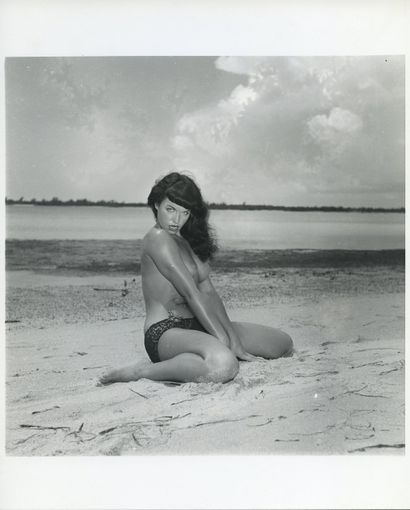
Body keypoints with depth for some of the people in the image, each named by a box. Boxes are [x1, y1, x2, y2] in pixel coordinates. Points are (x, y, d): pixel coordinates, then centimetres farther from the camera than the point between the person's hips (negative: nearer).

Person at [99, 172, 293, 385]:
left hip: (196, 325, 9)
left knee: (284, 343, 10)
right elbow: (191, 294, -16)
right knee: (223, 365, -41)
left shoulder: (187, 240, 16)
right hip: (166, 332, -9)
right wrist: (224, 341, -16)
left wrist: (233, 339, -3)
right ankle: (143, 371, -19)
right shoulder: (158, 238, -11)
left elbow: (209, 292, 7)